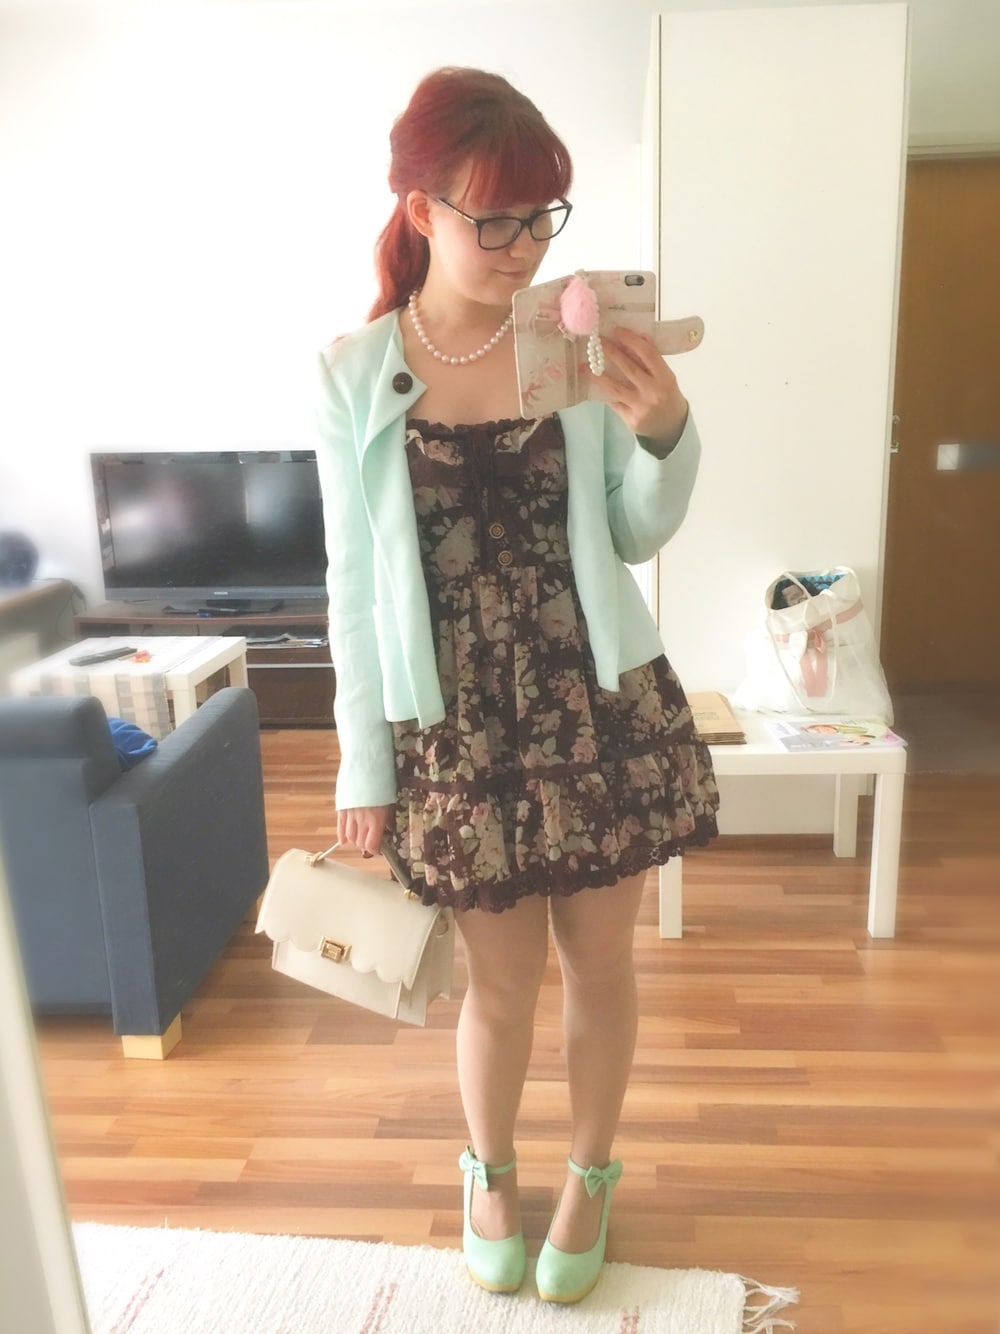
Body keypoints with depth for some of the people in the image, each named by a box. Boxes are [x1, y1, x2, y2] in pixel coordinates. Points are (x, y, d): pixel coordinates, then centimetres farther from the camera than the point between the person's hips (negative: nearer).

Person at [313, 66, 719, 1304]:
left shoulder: (584, 341, -3)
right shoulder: (352, 373, -4)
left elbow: (637, 536, 3)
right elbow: (353, 581, -1)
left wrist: (663, 430, -16)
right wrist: (363, 765, 0)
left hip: (602, 702, 1)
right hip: (461, 725, -1)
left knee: (598, 962, 14)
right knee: (500, 979, 12)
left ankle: (590, 1174, 43)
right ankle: (489, 1172, 45)